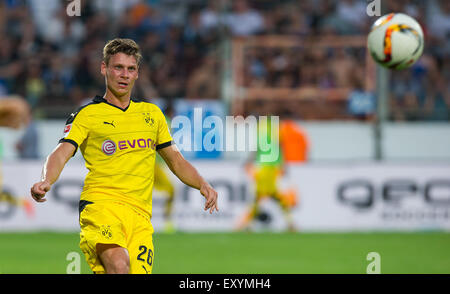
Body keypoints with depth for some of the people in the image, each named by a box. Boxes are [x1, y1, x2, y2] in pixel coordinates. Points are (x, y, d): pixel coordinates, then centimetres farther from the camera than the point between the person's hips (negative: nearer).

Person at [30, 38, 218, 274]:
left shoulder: (152, 114, 22)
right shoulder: (87, 114, 8)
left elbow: (175, 160, 29)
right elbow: (62, 153, -4)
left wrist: (203, 185, 12)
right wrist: (46, 181, -24)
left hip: (140, 215, 4)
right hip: (100, 204, -4)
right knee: (119, 265, -32)